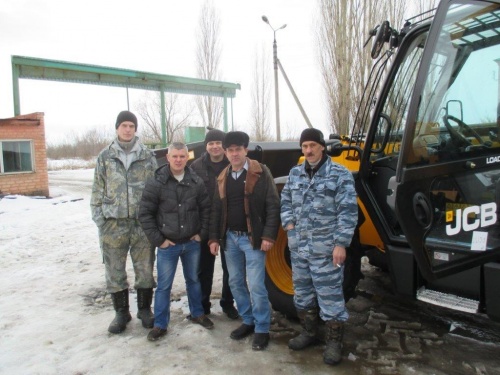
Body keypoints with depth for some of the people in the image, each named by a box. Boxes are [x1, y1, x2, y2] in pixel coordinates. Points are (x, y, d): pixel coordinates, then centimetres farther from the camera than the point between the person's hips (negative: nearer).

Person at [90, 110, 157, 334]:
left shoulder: (147, 156, 4)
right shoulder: (105, 156, 6)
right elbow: (98, 190, 6)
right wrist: (99, 219, -1)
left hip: (142, 223, 0)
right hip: (113, 224, 1)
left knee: (145, 269, 8)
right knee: (115, 271, 10)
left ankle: (144, 309, 27)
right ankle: (121, 312, 27)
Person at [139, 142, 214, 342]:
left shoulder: (196, 182, -2)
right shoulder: (156, 183, -11)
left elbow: (206, 209, 6)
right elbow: (145, 213, -9)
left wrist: (202, 233, 0)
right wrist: (158, 240, -11)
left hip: (192, 243, 3)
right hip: (168, 245, -3)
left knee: (193, 280, 19)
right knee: (164, 286, 6)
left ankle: (197, 314, 37)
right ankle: (160, 324, 22)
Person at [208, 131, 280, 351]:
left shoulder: (260, 173, -7)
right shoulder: (223, 178, 10)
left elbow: (273, 206, -11)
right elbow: (216, 210, 13)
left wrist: (268, 235, -17)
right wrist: (213, 238, 7)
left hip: (252, 238, -6)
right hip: (230, 237, 6)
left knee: (256, 285, -4)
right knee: (235, 283, 14)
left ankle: (262, 329, 13)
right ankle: (248, 321, 30)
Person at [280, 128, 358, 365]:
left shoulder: (340, 175, -8)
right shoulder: (295, 174, 9)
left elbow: (347, 213, -12)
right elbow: (286, 202, 17)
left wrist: (341, 244, -16)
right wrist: (289, 223, 1)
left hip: (325, 248, -6)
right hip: (298, 247, 6)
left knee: (330, 295, 3)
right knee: (302, 292, 18)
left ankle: (334, 342, 20)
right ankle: (308, 332, 36)